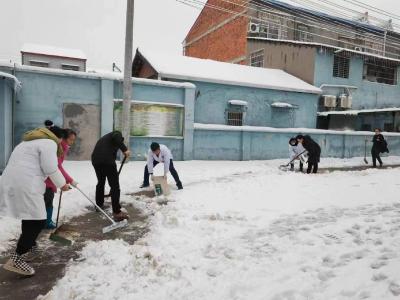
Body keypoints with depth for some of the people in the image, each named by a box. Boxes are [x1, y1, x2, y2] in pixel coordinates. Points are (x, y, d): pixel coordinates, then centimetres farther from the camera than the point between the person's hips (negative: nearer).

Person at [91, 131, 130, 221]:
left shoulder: (104, 138, 38)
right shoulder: (117, 134, 18)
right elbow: (116, 137, -11)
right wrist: (124, 149, -14)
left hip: (95, 160, 7)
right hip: (107, 160, -7)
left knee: (100, 182, 27)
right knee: (115, 186, -2)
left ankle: (99, 205, 41)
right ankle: (117, 212, -2)